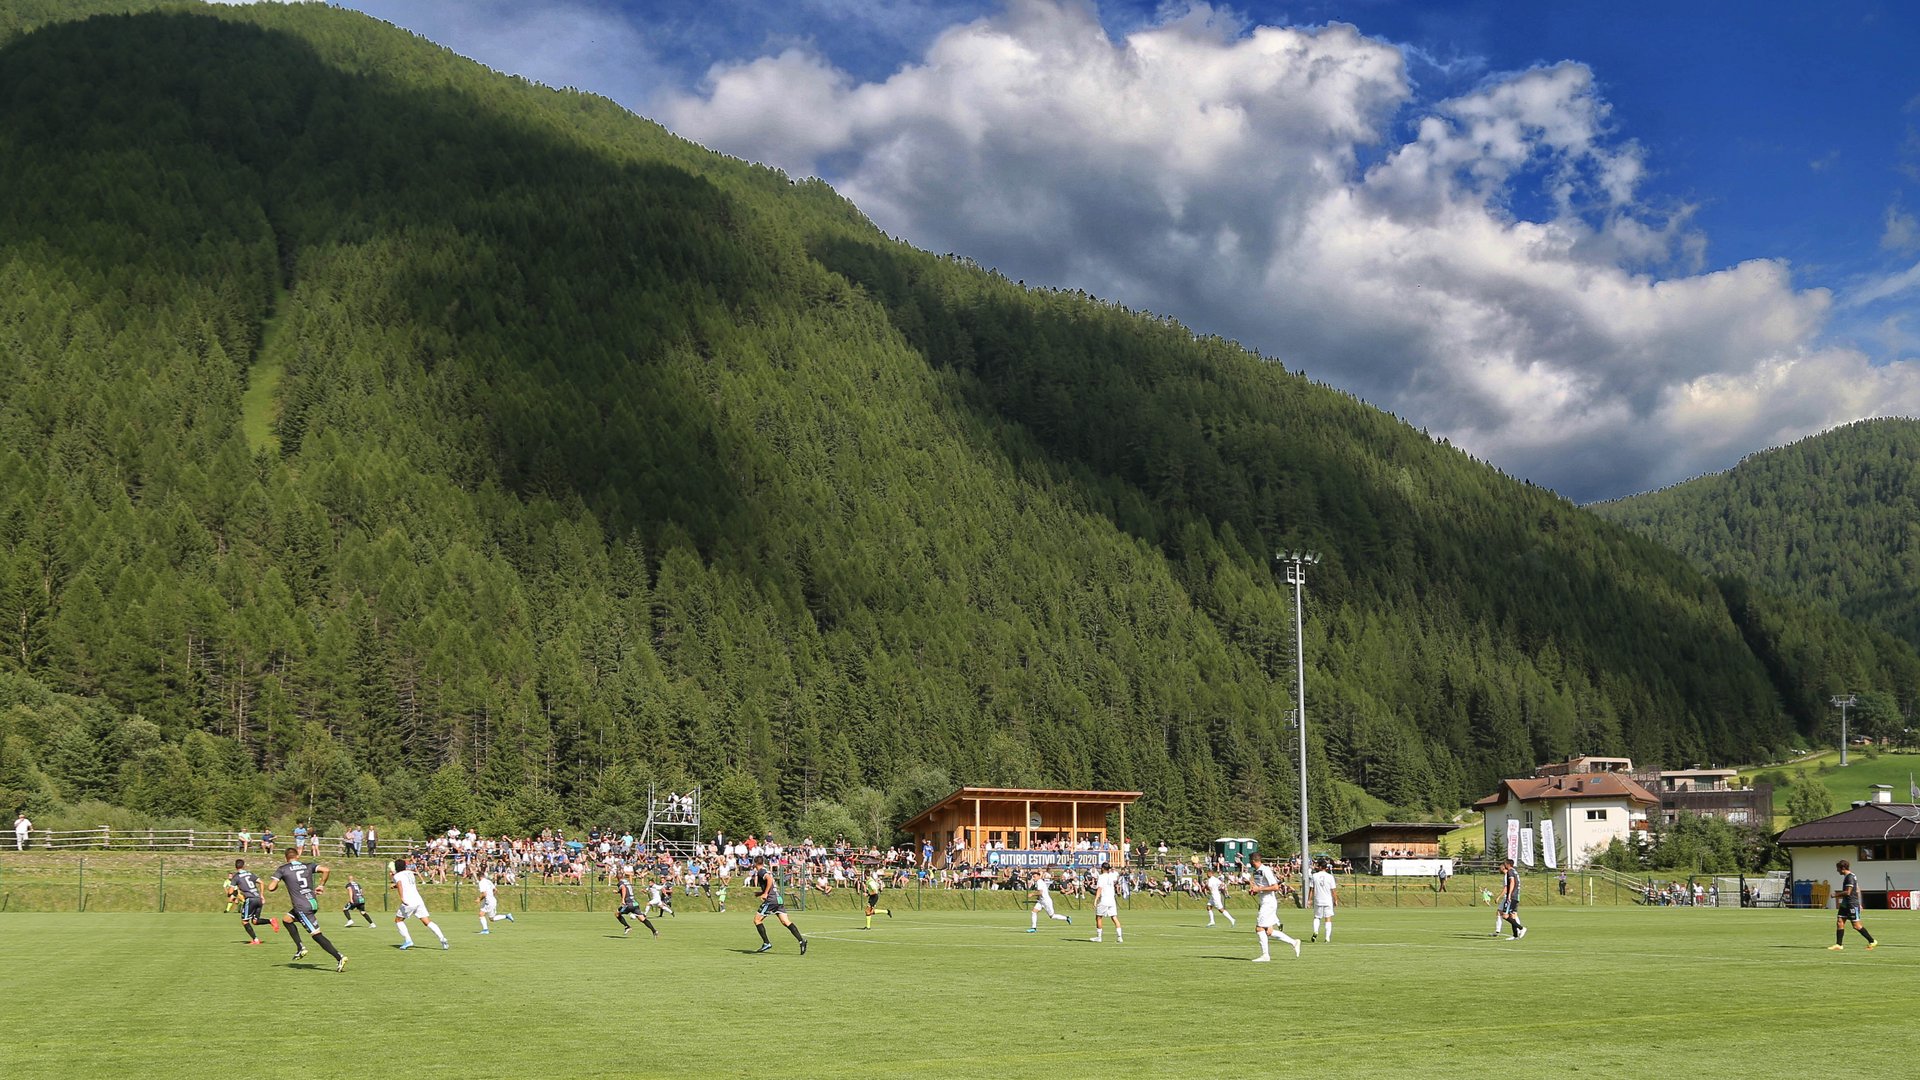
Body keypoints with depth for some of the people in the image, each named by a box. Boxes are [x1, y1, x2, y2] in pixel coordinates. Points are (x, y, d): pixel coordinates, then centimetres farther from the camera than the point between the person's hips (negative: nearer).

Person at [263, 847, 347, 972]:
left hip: (302, 907, -6)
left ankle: (339, 958, -14)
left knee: (317, 935, -6)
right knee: (287, 919, 27)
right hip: (313, 904, 6)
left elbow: (271, 887, -7)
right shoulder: (308, 866, 12)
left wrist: (277, 885, 16)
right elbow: (326, 870, -1)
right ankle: (300, 948, 23)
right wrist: (321, 885, 10)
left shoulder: (283, 869, 0)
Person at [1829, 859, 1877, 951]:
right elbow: (1857, 890, 23)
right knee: (1839, 922, 3)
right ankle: (1839, 945, 3)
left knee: (1856, 925, -3)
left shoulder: (1850, 877, -17)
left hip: (1852, 905, -10)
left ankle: (1872, 941, 11)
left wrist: (1836, 895, -11)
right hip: (1845, 905, 10)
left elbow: (1848, 892, -22)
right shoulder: (1847, 877, 14)